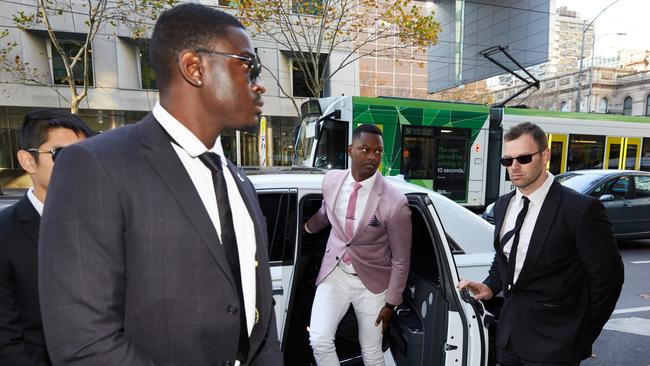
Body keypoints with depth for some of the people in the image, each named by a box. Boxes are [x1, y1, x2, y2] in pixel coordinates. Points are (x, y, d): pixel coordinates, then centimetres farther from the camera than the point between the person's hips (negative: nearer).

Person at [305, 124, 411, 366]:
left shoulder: (394, 202, -21)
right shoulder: (331, 180, -9)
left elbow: (401, 260, -9)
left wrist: (391, 303, -3)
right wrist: (306, 227, 28)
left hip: (371, 282, -2)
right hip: (333, 273, 3)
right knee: (319, 341, -9)